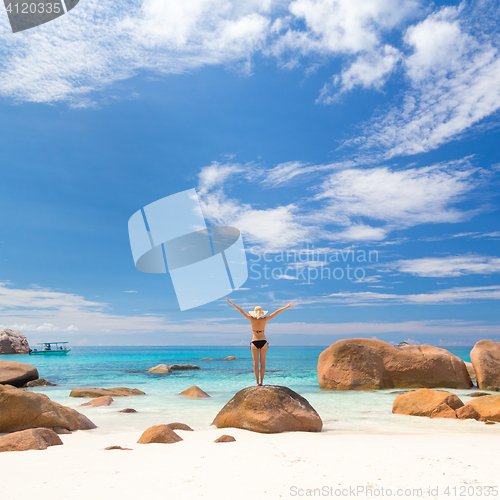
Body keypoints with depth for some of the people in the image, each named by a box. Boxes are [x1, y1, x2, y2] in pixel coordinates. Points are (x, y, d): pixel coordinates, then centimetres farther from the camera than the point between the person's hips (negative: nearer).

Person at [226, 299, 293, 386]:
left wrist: (231, 303, -2)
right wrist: (287, 307, 0)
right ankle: (261, 381, 4)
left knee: (256, 363, 2)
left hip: (254, 342, -1)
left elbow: (241, 310, -6)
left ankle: (257, 382, 0)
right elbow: (276, 312, -4)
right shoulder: (264, 319, -7)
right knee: (263, 363, 6)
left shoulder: (252, 319, -9)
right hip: (263, 342, 1)